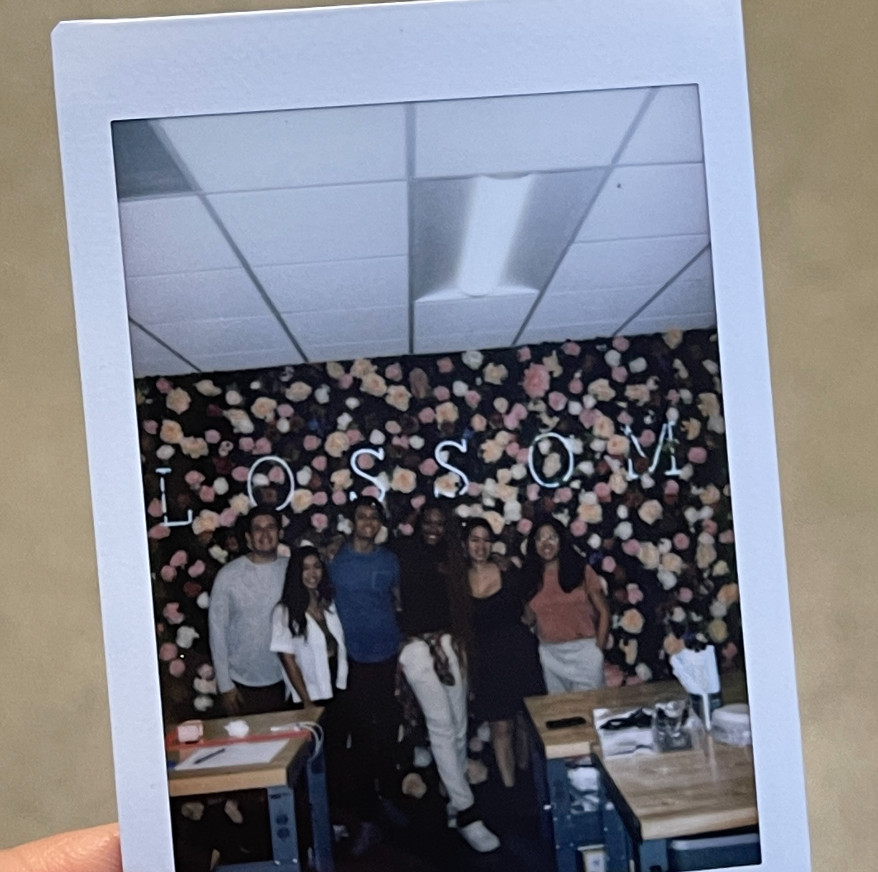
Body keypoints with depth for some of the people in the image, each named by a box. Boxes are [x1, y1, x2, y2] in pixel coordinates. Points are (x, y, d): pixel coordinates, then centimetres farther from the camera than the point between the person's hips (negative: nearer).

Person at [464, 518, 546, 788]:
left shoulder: (508, 573, 0)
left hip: (519, 652, 1)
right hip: (486, 661, -1)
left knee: (526, 722, 6)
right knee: (501, 728, 0)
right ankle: (509, 785, 9)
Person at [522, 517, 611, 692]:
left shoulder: (580, 570, 2)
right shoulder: (531, 577, 6)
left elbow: (603, 611, 2)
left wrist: (599, 648, -4)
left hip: (584, 651, -2)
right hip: (551, 656, 2)